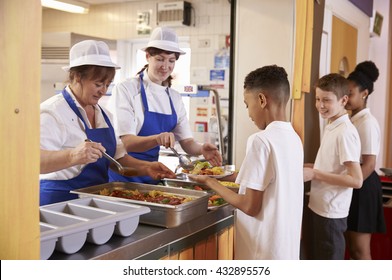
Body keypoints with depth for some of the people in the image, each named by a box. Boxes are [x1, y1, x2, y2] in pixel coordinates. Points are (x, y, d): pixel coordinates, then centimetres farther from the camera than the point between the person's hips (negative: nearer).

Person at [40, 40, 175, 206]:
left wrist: (145, 168, 1)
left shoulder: (101, 113, 13)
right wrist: (72, 156, -40)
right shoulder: (53, 112, -12)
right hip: (60, 201, -6)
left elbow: (117, 157, 16)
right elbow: (37, 160, -25)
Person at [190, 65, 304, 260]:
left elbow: (251, 206, -19)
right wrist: (240, 176, 20)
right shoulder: (295, 138, 4)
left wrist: (210, 182, -7)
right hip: (287, 249, 7)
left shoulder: (262, 140, -19)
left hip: (262, 253, -7)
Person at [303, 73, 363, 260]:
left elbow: (356, 180, -23)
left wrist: (314, 174, -22)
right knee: (315, 260, 20)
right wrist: (309, 167, 4)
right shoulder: (331, 127, 7)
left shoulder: (345, 132, -20)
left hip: (331, 213, -8)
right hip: (318, 208, 9)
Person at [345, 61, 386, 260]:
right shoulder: (352, 120, 11)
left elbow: (368, 165, -22)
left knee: (360, 250, 1)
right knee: (352, 246, 18)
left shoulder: (367, 122, -16)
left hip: (362, 186, -9)